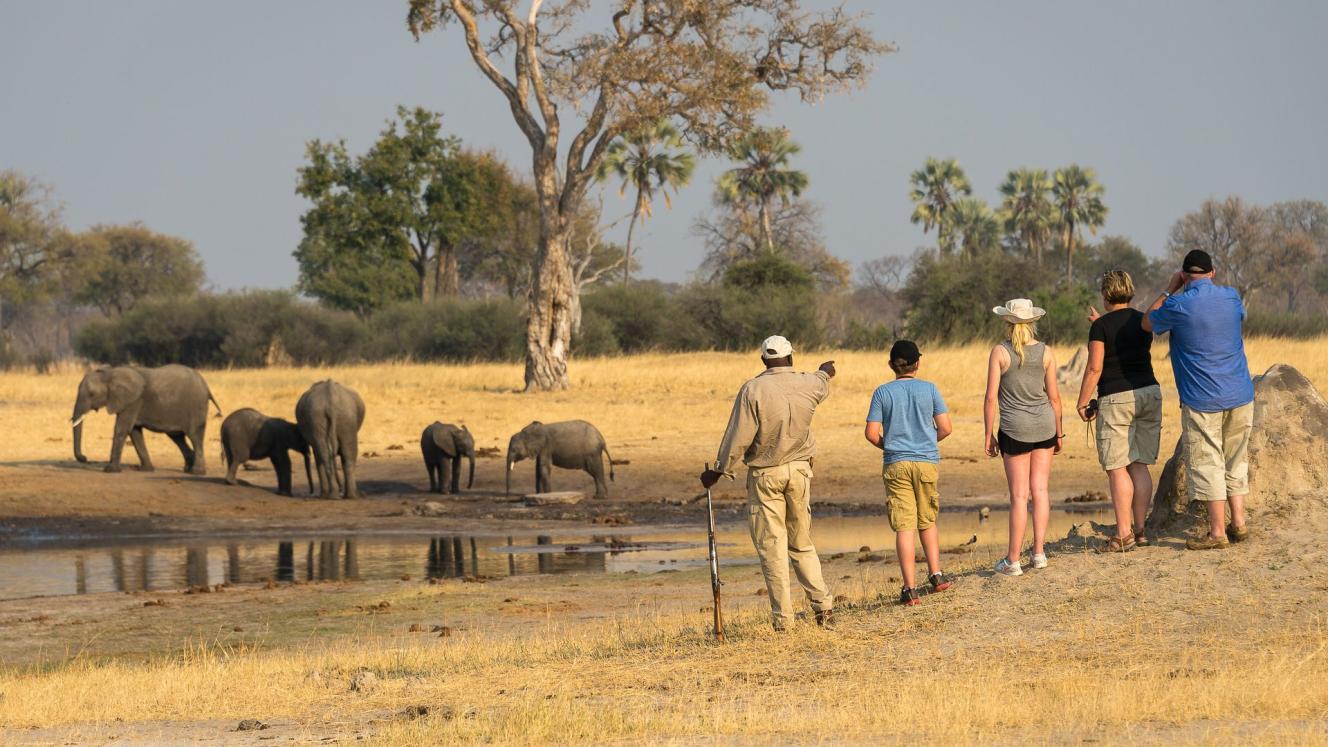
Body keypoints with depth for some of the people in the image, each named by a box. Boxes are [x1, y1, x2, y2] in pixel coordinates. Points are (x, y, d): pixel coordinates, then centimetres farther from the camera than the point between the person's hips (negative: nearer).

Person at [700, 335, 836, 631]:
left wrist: (719, 471, -3)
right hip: (799, 470, 4)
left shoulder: (753, 390, -15)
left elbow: (738, 438, -15)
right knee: (802, 543, 16)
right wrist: (825, 371, 51)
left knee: (772, 545, 1)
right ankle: (823, 604, 9)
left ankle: (782, 618, -1)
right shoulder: (809, 385, -1)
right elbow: (823, 383, 26)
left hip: (764, 475, -4)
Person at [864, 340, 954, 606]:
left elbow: (871, 433, -5)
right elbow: (945, 428, -3)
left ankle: (910, 588, -7)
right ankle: (935, 574, 16)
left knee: (904, 527, -3)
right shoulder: (929, 389, 0)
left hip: (896, 464, -1)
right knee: (928, 522, 20)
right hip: (927, 461, 1)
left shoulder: (882, 393, -2)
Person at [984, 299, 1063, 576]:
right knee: (1040, 490, 9)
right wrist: (1059, 433, 14)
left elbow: (991, 398, -8)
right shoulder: (1045, 353, -1)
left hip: (1015, 429, -2)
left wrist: (989, 435, 0)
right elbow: (1054, 396, 3)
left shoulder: (1000, 353, -8)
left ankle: (1013, 560, 3)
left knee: (1019, 495, 0)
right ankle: (1039, 551, 7)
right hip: (1044, 426, 2)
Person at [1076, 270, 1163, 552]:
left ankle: (1124, 534, -8)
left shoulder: (1102, 326, -9)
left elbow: (1095, 367, -13)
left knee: (1117, 467, -4)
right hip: (1149, 392, 6)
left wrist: (1083, 401, -5)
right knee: (1139, 464, 11)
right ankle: (1139, 529, 11)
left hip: (1116, 399, -6)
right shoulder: (1143, 322, 9)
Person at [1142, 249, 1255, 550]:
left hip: (1202, 400, -5)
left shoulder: (1178, 306, -13)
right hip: (1240, 395, 5)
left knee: (1207, 464, 1)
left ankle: (1217, 532, 1)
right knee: (1235, 461, 16)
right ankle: (1239, 523, 18)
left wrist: (1169, 290, 14)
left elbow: (1148, 323, 8)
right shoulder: (1231, 297, 1)